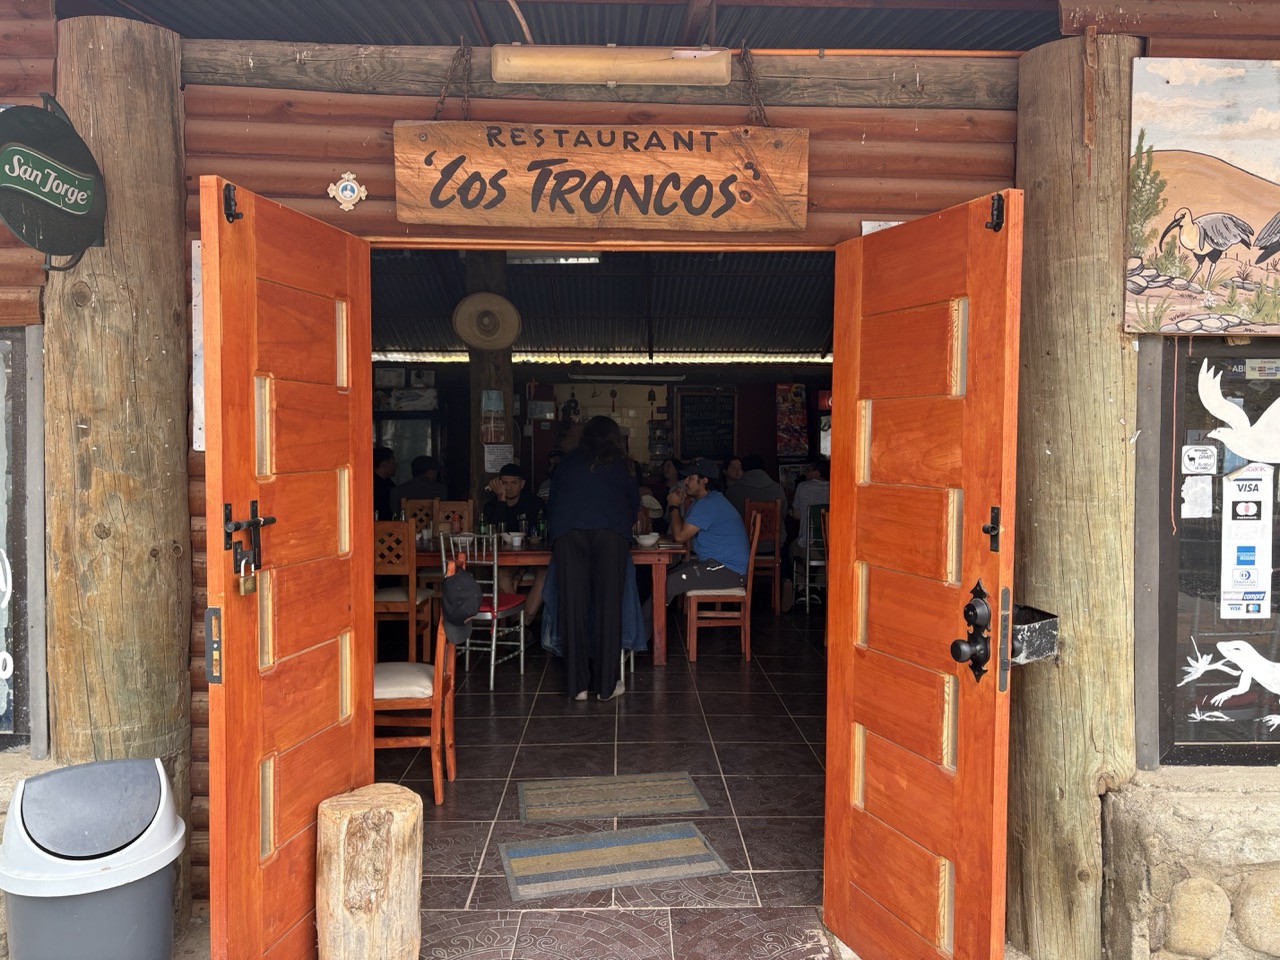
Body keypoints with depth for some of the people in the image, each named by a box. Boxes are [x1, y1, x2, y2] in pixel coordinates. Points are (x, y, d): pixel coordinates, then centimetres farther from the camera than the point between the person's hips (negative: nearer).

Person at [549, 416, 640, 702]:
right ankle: (607, 684, 4)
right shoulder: (619, 464, 22)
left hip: (567, 532, 1)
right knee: (608, 605, 1)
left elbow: (553, 499, 29)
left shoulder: (568, 461, 25)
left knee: (572, 606, 2)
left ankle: (579, 684, 5)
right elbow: (634, 501, 30)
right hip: (611, 531, -1)